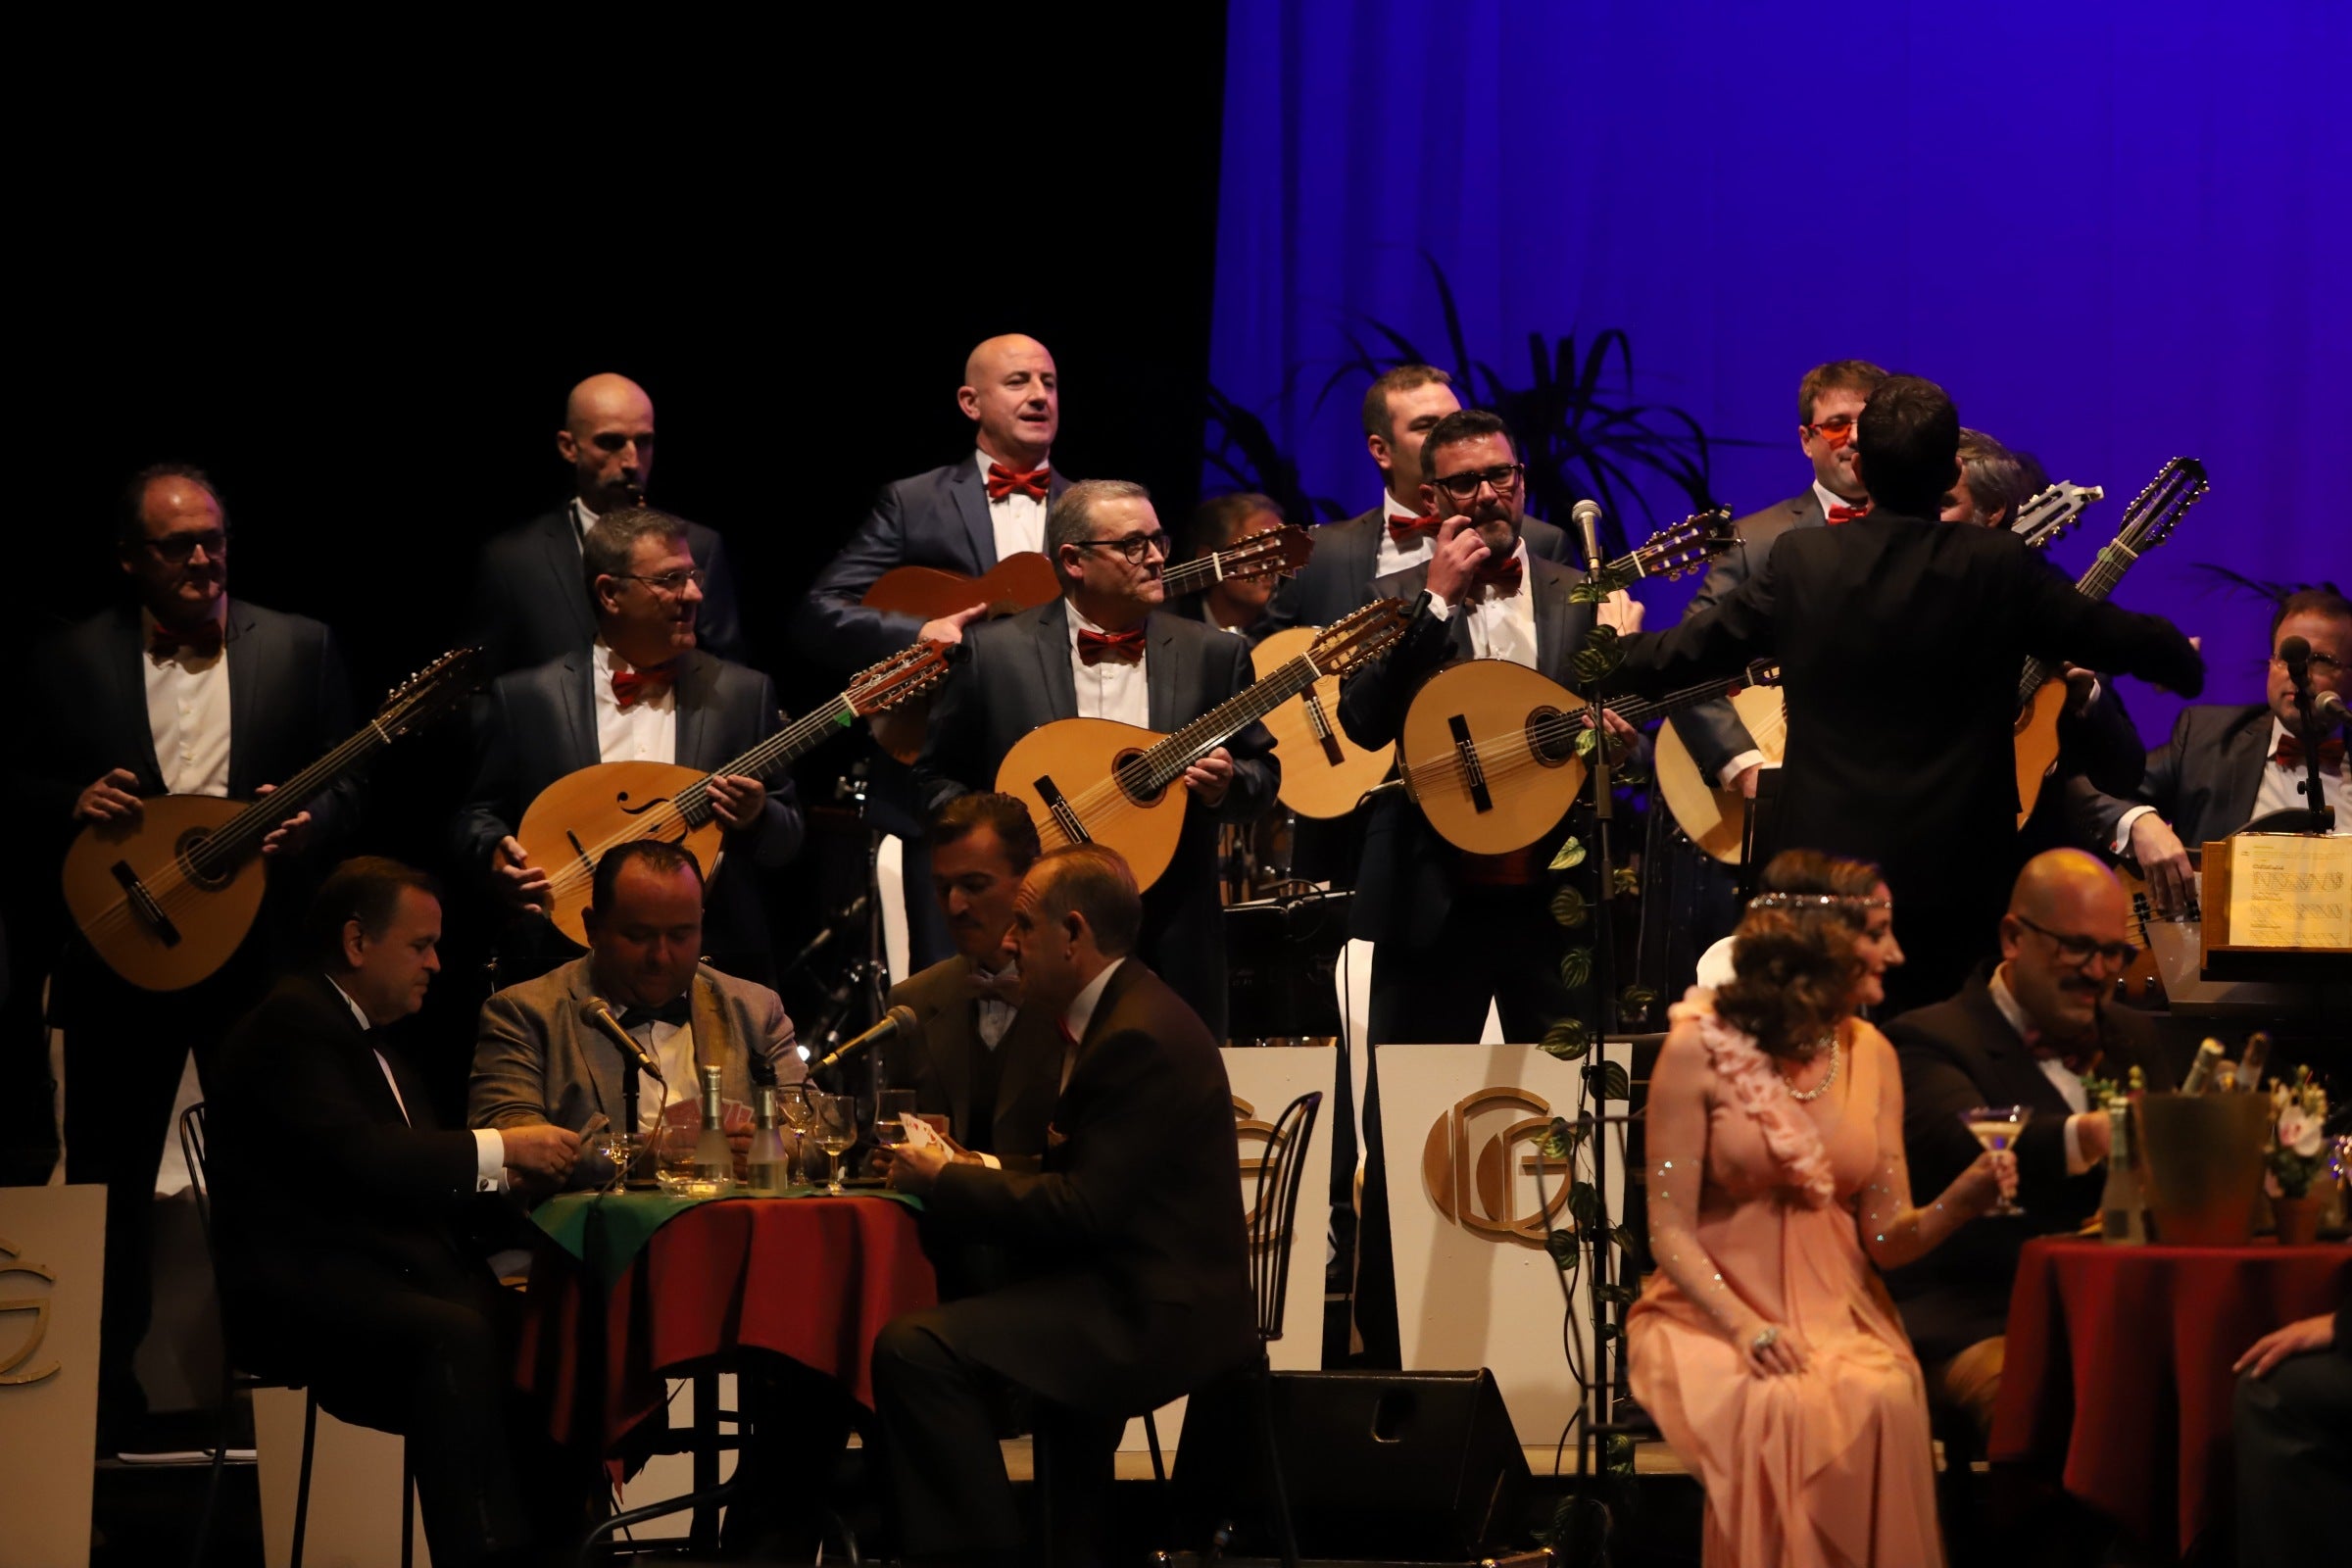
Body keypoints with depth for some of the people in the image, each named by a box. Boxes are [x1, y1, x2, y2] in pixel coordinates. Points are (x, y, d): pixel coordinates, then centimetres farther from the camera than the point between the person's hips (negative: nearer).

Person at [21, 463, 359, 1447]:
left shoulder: (298, 648, 4)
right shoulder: (72, 662, 3)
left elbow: (345, 785, 4)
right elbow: (25, 785, 8)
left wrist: (304, 824, -16)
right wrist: (74, 803, -13)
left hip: (259, 954, 0)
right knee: (109, 1183, 5)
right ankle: (104, 1414, 13)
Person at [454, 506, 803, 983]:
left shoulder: (743, 693, 10)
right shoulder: (524, 698, 6)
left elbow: (788, 840, 11)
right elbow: (477, 818, 12)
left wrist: (756, 820, -11)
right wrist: (496, 852, -9)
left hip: (714, 959, 1)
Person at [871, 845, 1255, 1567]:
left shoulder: (1141, 1037, -17)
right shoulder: (1120, 1013, 16)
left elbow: (1084, 1209, -22)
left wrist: (943, 1181, -12)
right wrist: (966, 1171, 2)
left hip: (1150, 1314, -11)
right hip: (1125, 1290, 11)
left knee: (913, 1350, -23)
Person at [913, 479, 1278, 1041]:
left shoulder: (1213, 655, 7)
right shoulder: (994, 652, 1)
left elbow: (1261, 772, 12)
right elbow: (940, 776, 6)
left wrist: (1227, 785, -10)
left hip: (1173, 937, 2)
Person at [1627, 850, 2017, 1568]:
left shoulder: (1870, 1054, 8)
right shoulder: (1701, 1048, -6)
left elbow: (1886, 1237, 5)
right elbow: (1669, 1230, -7)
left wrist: (1959, 1202, -16)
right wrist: (1743, 1326, -23)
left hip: (1838, 1313, 3)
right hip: (1713, 1312, -3)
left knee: (1885, 1402, -31)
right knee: (1779, 1411, -36)